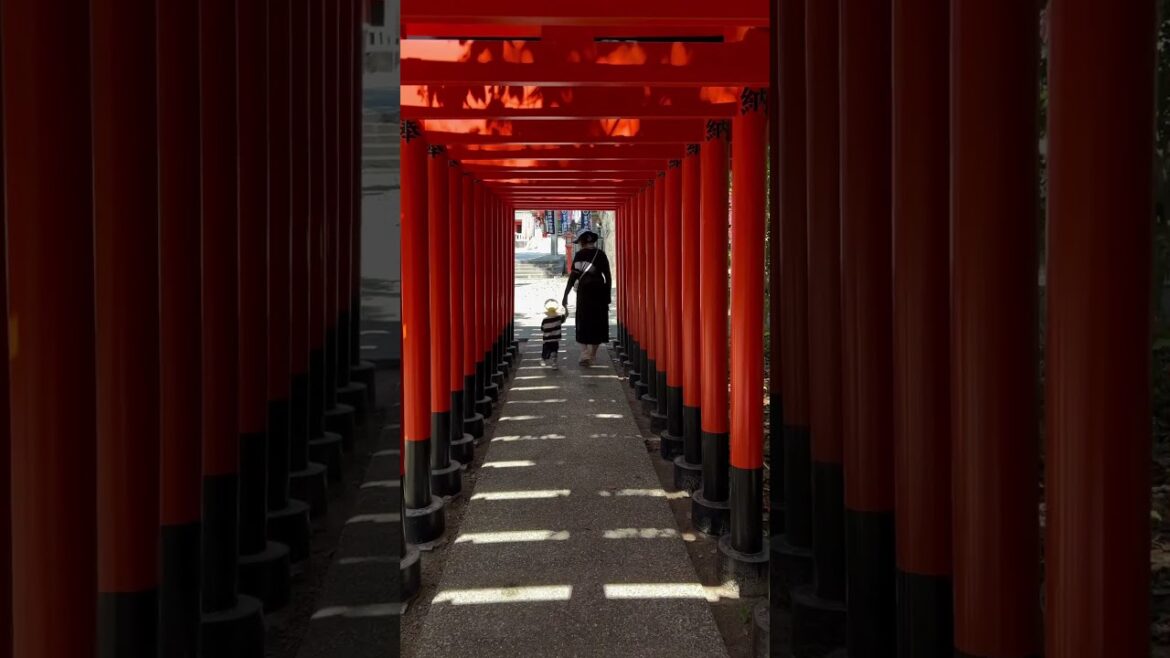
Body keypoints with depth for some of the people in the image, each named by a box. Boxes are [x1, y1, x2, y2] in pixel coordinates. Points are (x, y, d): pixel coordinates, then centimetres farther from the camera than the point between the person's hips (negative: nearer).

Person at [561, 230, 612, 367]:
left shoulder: (579, 255, -3)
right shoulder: (600, 254, -1)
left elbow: (573, 276, -7)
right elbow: (608, 277, -2)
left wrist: (566, 295, -3)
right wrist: (608, 296, 5)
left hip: (584, 292, -1)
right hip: (599, 292, 1)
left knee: (583, 323, 5)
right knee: (597, 323, 11)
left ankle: (585, 355, -12)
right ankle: (592, 355, 14)